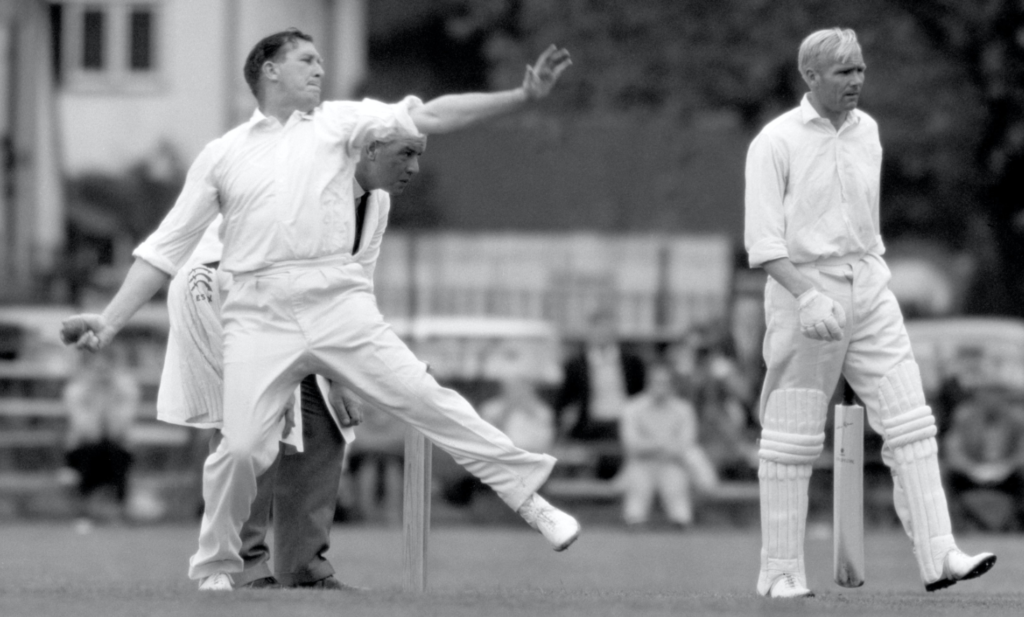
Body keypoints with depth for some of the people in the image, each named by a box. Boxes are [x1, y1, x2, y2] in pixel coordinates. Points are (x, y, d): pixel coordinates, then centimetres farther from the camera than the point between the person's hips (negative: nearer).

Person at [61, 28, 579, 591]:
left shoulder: (338, 123, 14)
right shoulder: (222, 154, 14)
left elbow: (433, 116, 5)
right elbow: (166, 248, 14)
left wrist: (523, 97, -6)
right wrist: (110, 320, 6)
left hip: (338, 306, 1)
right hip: (259, 317, -1)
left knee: (425, 399, -7)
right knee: (242, 448, -11)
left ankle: (528, 497, 0)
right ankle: (214, 567, 9)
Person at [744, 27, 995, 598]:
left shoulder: (867, 131, 10)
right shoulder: (776, 142, -9)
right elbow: (763, 240, -15)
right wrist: (808, 296, -26)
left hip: (870, 288, 5)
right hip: (803, 288, -5)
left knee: (910, 422, -5)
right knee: (793, 439, 0)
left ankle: (938, 556, -9)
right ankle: (781, 572, 7)